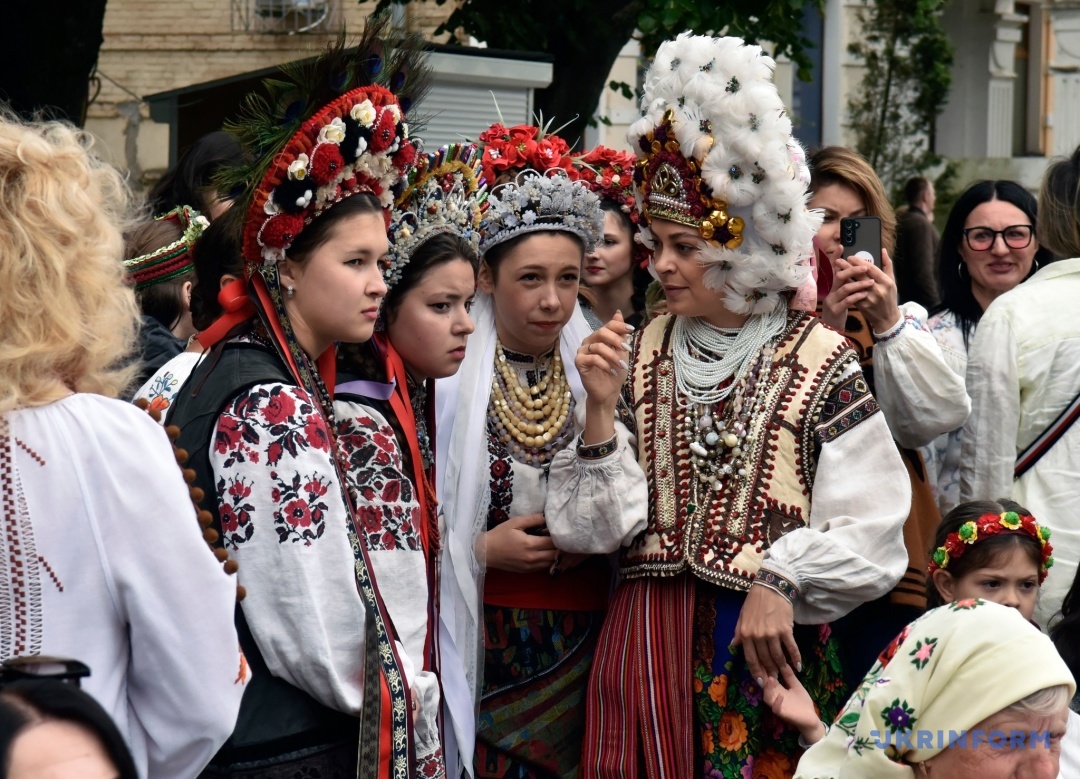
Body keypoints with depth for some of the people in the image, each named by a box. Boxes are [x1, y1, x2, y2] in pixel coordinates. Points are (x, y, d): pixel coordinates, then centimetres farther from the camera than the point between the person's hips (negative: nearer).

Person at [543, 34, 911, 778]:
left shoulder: (821, 362, -6)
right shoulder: (640, 354, 6)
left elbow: (868, 529, -9)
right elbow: (597, 525, 2)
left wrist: (779, 583, -18)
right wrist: (602, 410, -9)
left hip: (771, 642, -3)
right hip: (649, 641, 3)